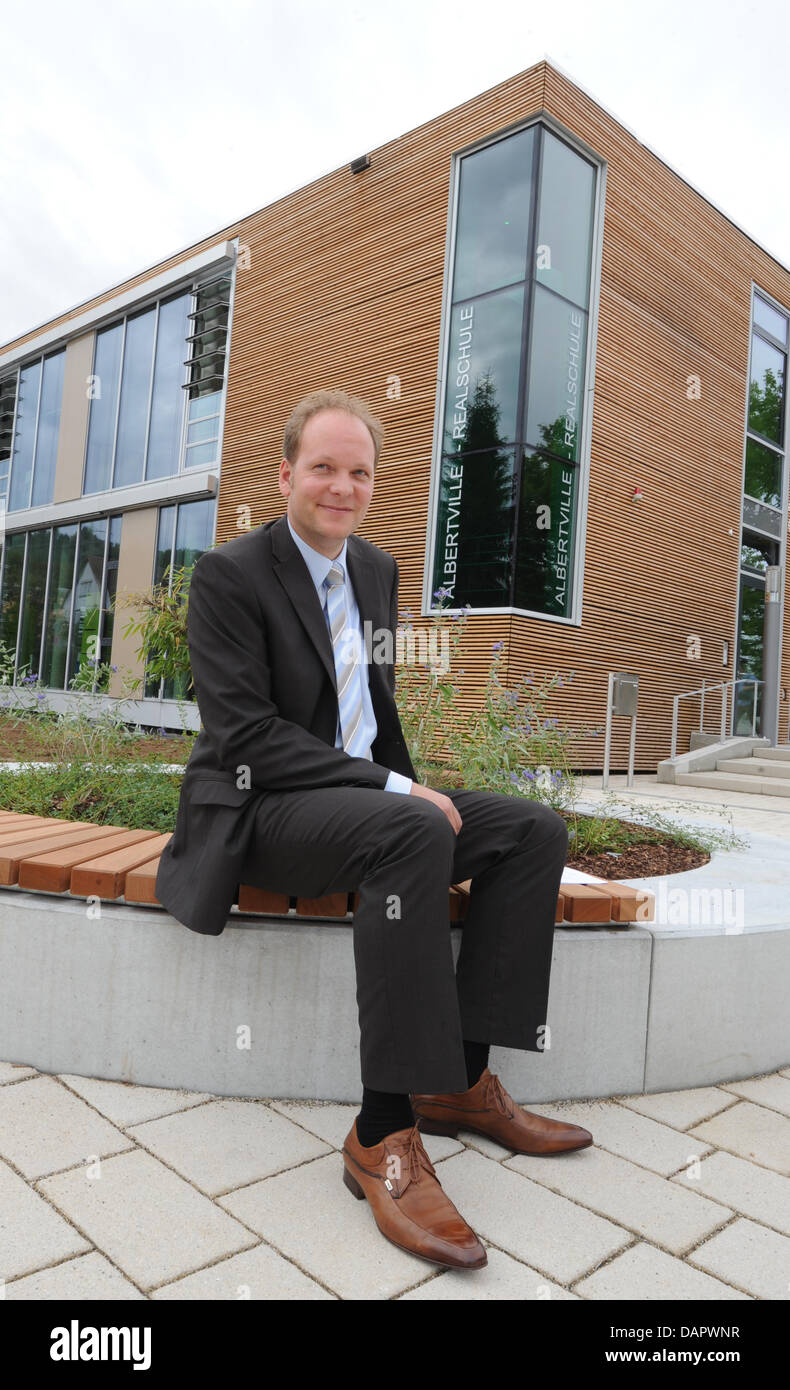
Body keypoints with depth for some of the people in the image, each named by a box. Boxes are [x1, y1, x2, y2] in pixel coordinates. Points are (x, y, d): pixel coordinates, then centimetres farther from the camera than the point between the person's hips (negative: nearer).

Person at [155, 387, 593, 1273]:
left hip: (363, 797, 8)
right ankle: (384, 1133, -27)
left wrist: (411, 785, 4)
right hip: (259, 811, -7)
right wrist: (395, 792, -23)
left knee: (535, 831, -7)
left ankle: (463, 1080, -5)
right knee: (413, 832, -36)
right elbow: (246, 738, -19)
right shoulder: (229, 575, -10)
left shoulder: (376, 569, 13)